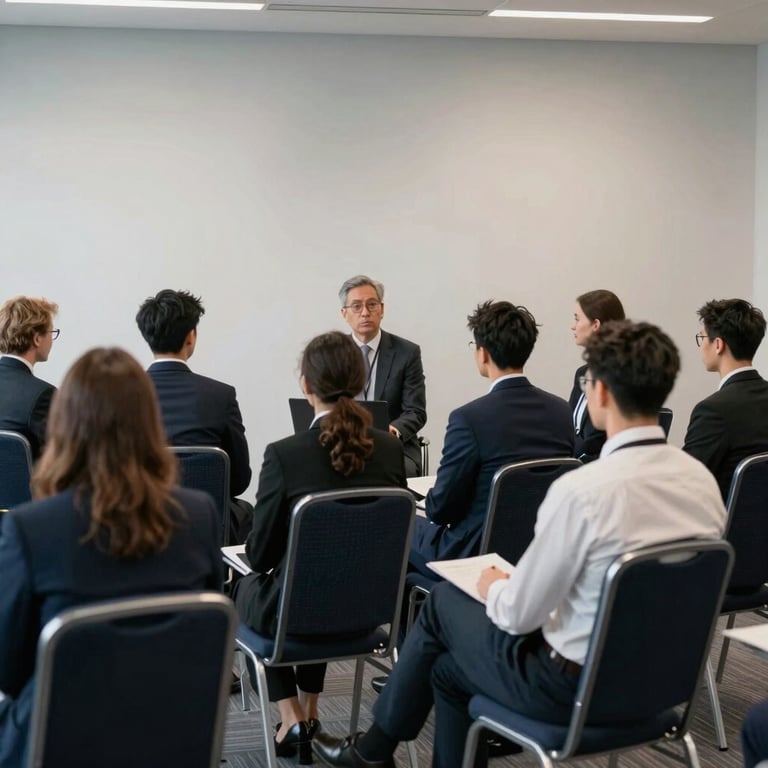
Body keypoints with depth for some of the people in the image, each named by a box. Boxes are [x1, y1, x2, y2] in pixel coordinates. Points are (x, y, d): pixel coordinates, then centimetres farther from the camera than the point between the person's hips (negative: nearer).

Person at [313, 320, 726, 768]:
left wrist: (494, 588, 5)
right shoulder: (702, 478, -4)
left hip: (574, 684, -6)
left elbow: (518, 614, -18)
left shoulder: (582, 490, -27)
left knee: (444, 601, 20)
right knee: (450, 670, 24)